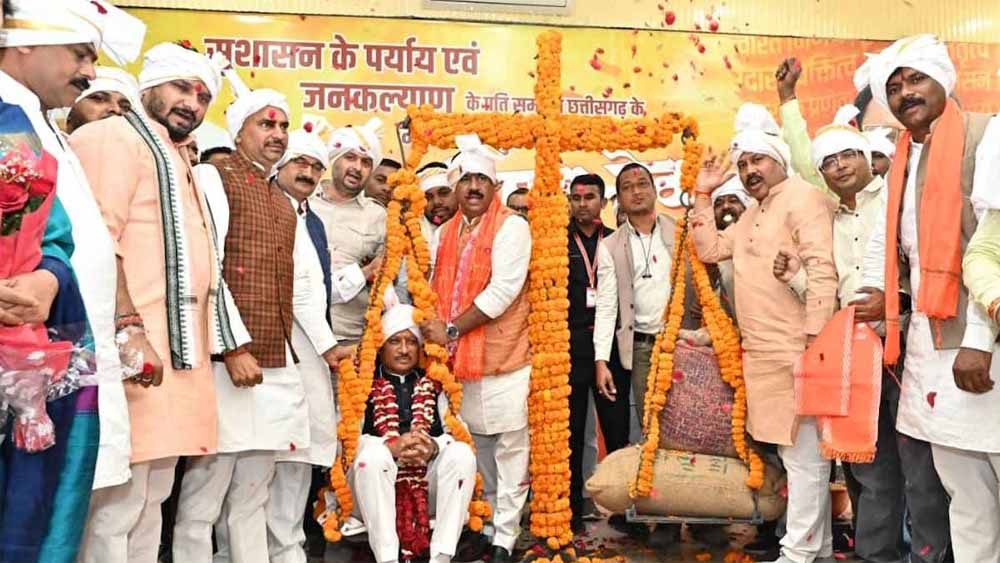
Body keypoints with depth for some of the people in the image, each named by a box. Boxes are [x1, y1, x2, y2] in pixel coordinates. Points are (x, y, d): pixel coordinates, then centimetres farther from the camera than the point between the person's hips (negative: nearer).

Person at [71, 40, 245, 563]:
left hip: (173, 353, 10)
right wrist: (128, 328, -26)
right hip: (136, 351, -10)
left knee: (149, 501, 14)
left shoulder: (178, 162, 25)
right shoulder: (114, 137, -4)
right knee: (115, 505, -6)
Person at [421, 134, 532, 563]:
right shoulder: (448, 232, 13)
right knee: (478, 449, 14)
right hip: (462, 360, 6)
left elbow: (502, 291, -16)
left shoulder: (512, 227, -6)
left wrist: (451, 330, -12)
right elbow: (438, 290, 18)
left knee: (509, 450, 0)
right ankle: (485, 525, 28)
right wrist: (435, 332, 1)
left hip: (504, 356, -6)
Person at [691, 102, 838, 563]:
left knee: (803, 453, -2)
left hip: (796, 350, -9)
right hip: (762, 353, 9)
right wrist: (703, 195, 16)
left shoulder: (802, 197, -8)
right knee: (795, 452, 15)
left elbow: (823, 271, -18)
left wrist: (816, 342, -22)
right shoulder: (753, 214, 20)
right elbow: (710, 249, 21)